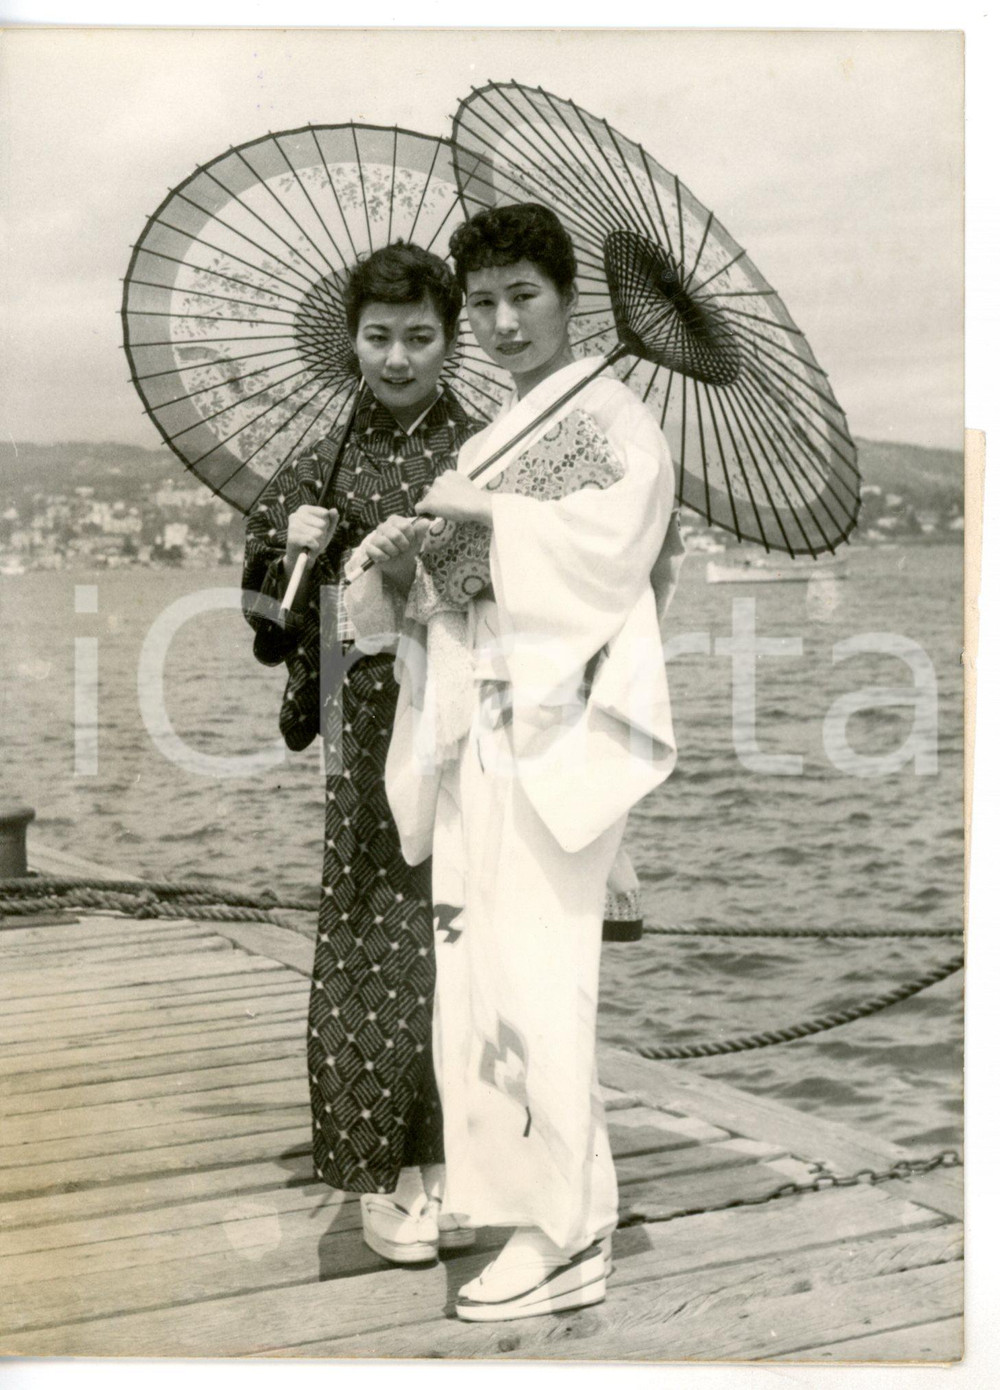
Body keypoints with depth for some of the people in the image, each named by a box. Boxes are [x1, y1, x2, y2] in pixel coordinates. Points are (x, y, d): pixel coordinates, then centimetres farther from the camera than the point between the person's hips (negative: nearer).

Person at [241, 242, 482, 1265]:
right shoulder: (322, 468, 7)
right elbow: (270, 625, 9)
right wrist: (292, 552, -9)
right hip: (370, 731, 0)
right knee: (378, 942, 0)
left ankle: (446, 1156, 19)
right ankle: (383, 1171, 13)